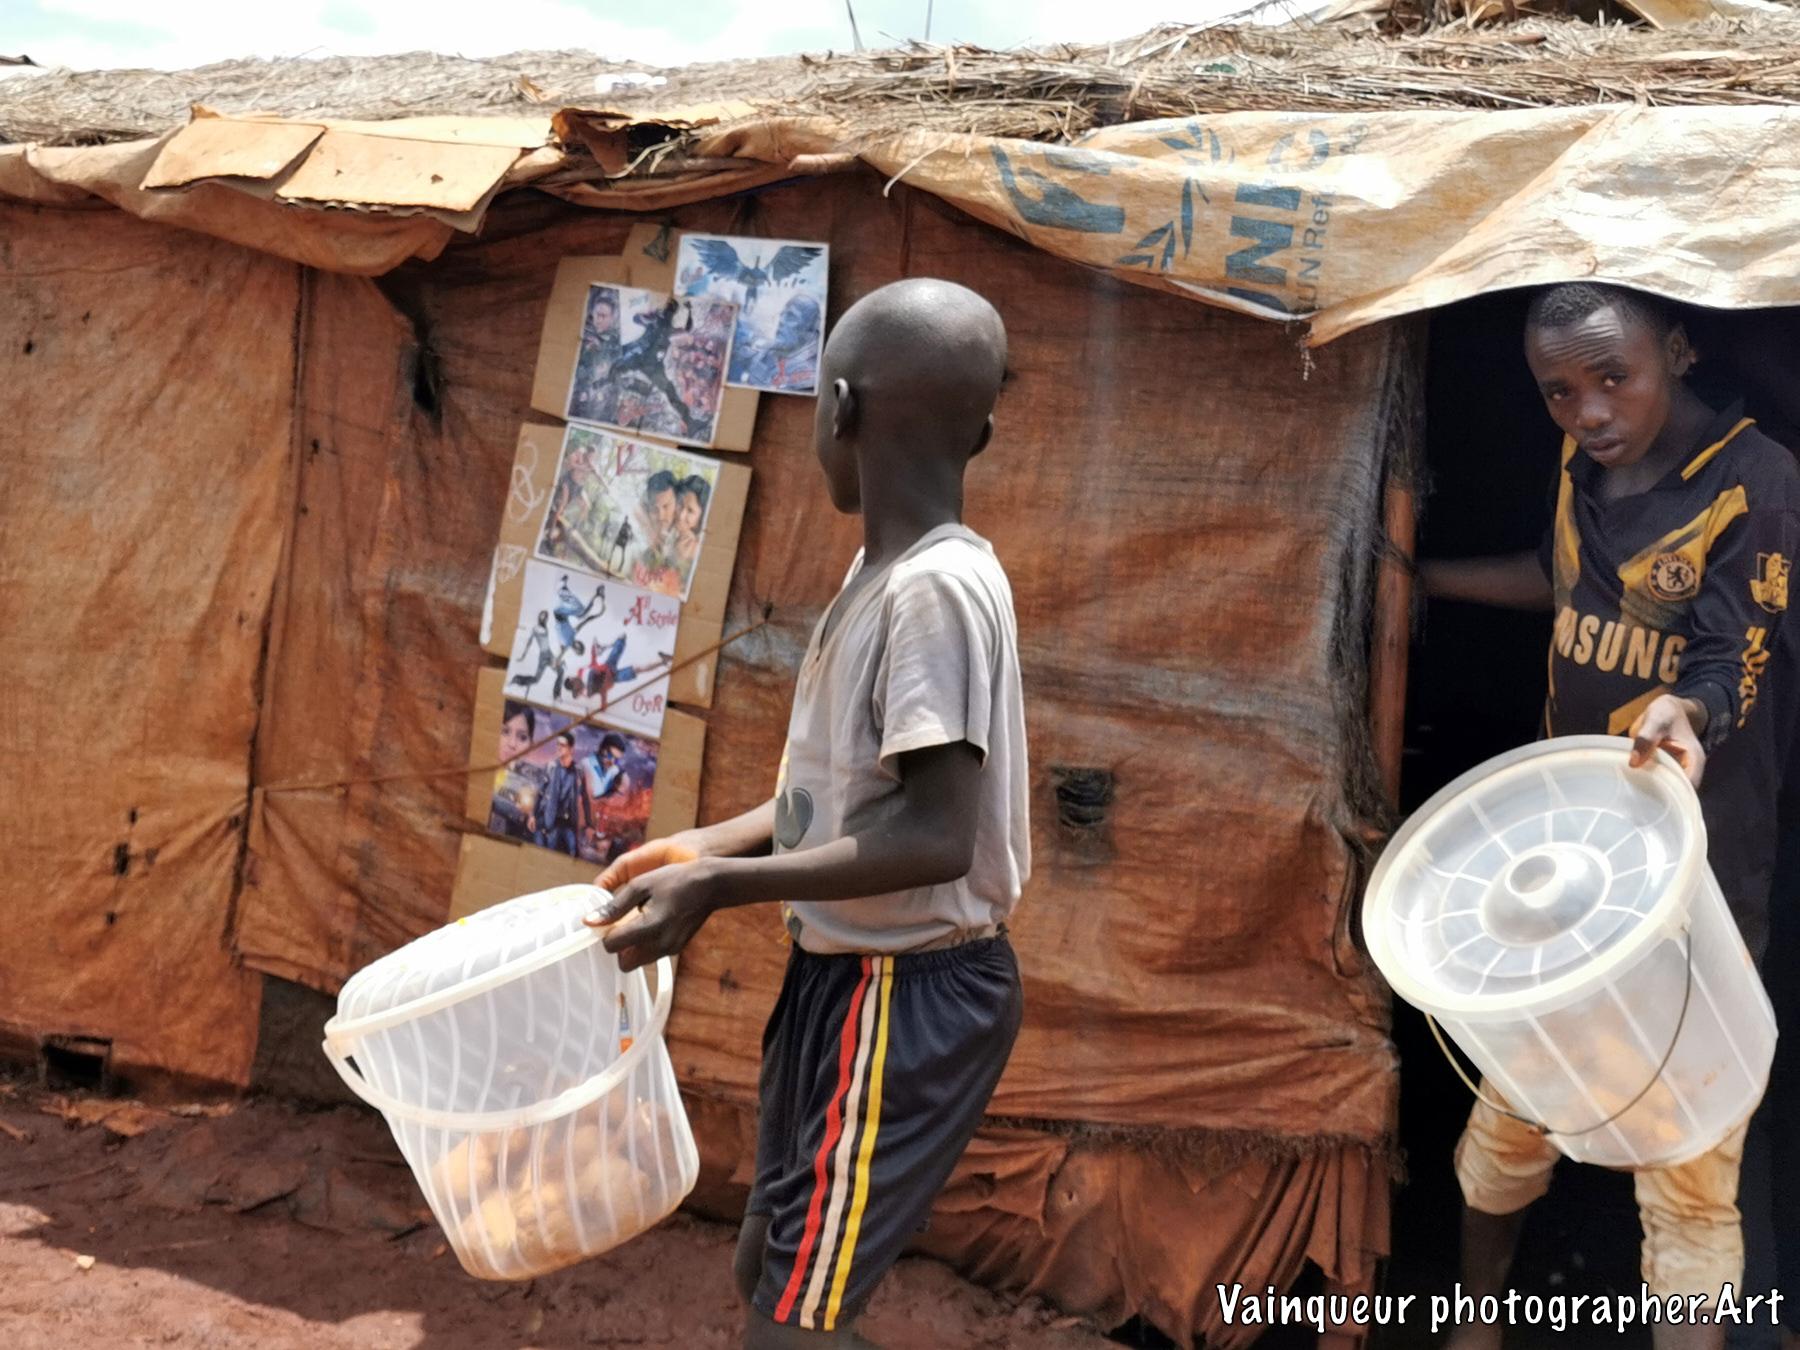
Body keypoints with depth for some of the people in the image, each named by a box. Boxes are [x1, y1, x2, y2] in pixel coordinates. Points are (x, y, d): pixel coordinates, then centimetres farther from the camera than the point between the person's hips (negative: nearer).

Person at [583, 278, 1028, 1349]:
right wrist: (708, 846, 11)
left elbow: (935, 834, -28)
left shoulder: (935, 587, -23)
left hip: (908, 999, -10)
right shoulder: (887, 571, 7)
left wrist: (719, 887, -25)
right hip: (848, 978, 10)